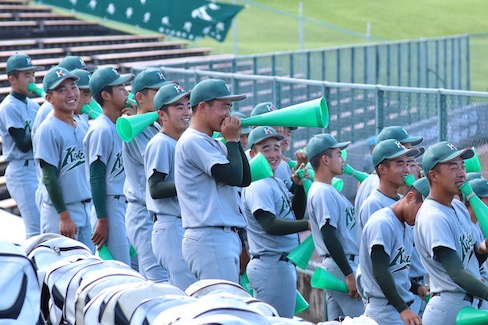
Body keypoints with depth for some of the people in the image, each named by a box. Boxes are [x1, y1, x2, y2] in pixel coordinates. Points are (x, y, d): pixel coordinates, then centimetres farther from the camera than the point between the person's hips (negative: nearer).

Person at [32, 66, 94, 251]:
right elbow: (50, 178, -15)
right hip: (59, 214, -7)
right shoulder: (48, 130, -13)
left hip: (87, 210, 8)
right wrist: (64, 216, -18)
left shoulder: (83, 127, 10)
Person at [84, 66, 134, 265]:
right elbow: (96, 178, -17)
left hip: (121, 204, 9)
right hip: (109, 207, -9)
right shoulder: (101, 130, -14)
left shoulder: (118, 127, 12)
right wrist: (102, 220, -18)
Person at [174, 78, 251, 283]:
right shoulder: (193, 141, -10)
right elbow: (233, 177, -17)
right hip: (210, 237, -10)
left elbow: (245, 180, 17)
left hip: (226, 236, 10)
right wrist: (232, 140, -3)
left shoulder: (212, 144, 20)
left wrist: (234, 140, 10)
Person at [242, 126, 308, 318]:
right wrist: (309, 224, -29)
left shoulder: (278, 183, 16)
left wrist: (299, 186, 6)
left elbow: (297, 215, 19)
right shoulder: (258, 186, -14)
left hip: (284, 264, 10)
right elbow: (270, 225, -24)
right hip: (272, 265, -10)